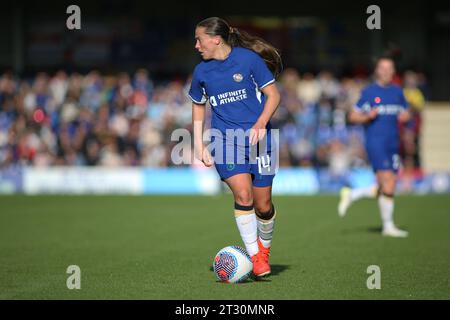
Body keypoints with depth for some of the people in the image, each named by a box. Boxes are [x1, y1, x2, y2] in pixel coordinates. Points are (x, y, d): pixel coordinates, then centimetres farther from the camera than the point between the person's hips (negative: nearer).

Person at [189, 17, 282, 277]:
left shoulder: (248, 59, -5)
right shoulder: (202, 71, 6)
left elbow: (273, 94, -1)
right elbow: (198, 106, 21)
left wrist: (261, 123, -16)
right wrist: (199, 145, 14)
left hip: (257, 137, -2)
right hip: (225, 140, 2)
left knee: (263, 205, 0)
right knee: (243, 195, -19)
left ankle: (265, 248, 28)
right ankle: (255, 256, -10)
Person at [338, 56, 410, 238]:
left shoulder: (397, 91, 14)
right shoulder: (369, 92, -1)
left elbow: (406, 113, 24)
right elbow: (353, 117, 1)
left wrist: (404, 116, 1)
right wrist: (368, 116, -18)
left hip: (393, 144, 6)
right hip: (375, 142, -6)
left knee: (385, 189, 3)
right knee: (387, 184, -14)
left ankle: (350, 195, 24)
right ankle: (388, 226, -3)